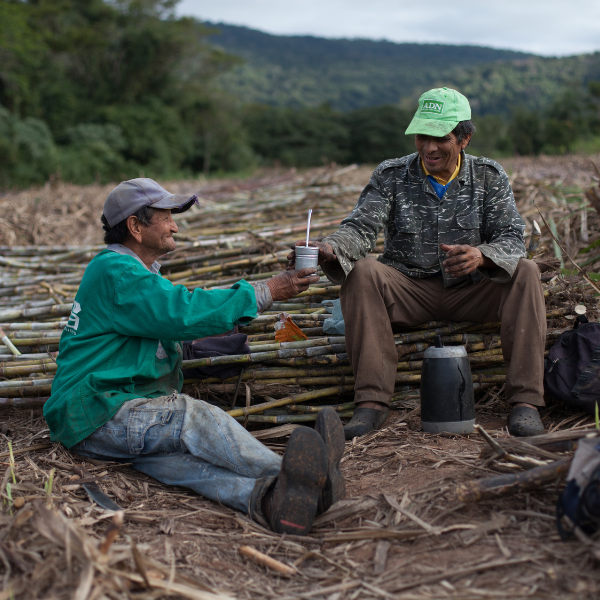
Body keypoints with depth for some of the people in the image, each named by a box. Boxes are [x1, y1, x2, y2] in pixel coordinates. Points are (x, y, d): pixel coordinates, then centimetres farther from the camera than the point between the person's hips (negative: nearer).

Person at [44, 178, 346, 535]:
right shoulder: (115, 271, -10)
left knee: (175, 454, -27)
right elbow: (183, 314, -20)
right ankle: (293, 479, -54)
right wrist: (264, 294, -15)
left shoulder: (139, 274, 25)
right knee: (193, 416, -34)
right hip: (95, 414, -7)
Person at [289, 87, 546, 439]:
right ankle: (373, 402, -32)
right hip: (410, 291, 0)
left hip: (470, 291, 1)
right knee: (362, 272, -29)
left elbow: (512, 239, -7)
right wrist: (328, 248, -36)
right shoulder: (391, 176, 1)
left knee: (525, 272, -26)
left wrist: (481, 255, -31)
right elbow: (362, 226, -12)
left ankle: (526, 400, -27)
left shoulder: (489, 176, 3)